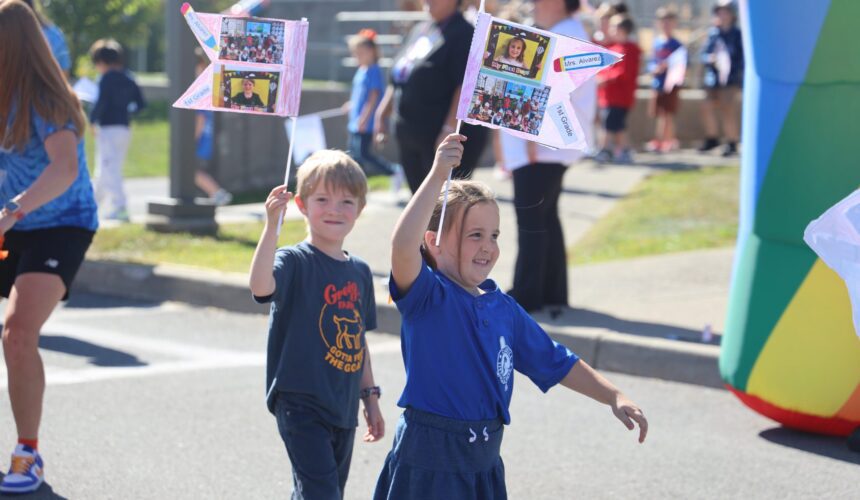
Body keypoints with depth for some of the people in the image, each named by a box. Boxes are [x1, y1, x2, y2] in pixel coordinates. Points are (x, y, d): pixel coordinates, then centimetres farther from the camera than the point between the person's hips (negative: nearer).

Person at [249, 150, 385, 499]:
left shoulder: (360, 271, 10)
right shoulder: (295, 261, -10)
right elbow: (261, 286, -33)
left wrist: (370, 396, 19)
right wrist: (272, 225, -39)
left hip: (342, 408, 7)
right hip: (301, 403, -7)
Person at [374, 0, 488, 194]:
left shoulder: (463, 33, -11)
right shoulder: (419, 31, 17)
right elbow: (397, 80, 25)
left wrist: (450, 129, -26)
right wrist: (383, 113, 16)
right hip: (410, 137, 9)